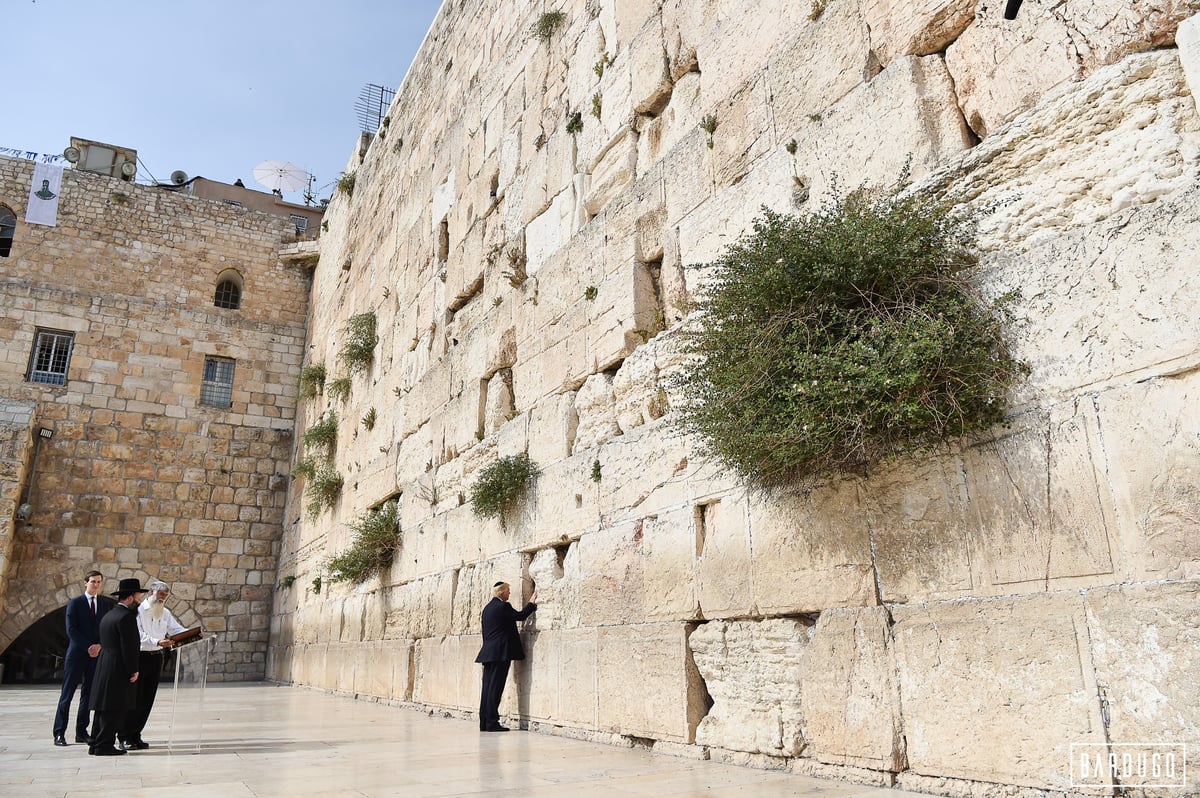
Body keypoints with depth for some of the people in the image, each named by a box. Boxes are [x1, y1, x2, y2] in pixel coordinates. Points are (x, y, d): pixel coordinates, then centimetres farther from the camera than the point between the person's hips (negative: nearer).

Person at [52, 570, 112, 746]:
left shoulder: (107, 603, 8)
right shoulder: (75, 603, 0)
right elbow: (71, 630, -7)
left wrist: (99, 645, -9)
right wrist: (88, 647, -14)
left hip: (97, 653, 3)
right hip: (77, 654, -3)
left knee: (88, 694, 7)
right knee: (67, 694, 0)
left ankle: (81, 732, 13)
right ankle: (59, 733, 4)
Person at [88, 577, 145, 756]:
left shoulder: (109, 615, 15)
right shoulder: (126, 616, -16)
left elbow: (105, 643, 19)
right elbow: (129, 646, -18)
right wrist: (133, 670, -11)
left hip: (104, 668, 10)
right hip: (119, 671, -10)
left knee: (105, 708, 14)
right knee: (115, 709, -3)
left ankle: (96, 744, 19)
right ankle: (105, 745, -1)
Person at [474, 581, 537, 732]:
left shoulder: (487, 608, 16)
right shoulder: (503, 606, -11)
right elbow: (520, 616, -7)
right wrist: (531, 603, 6)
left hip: (488, 652, 9)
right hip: (500, 653, -9)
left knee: (488, 687, 8)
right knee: (495, 687, -8)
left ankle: (484, 722, 10)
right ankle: (492, 722, -7)